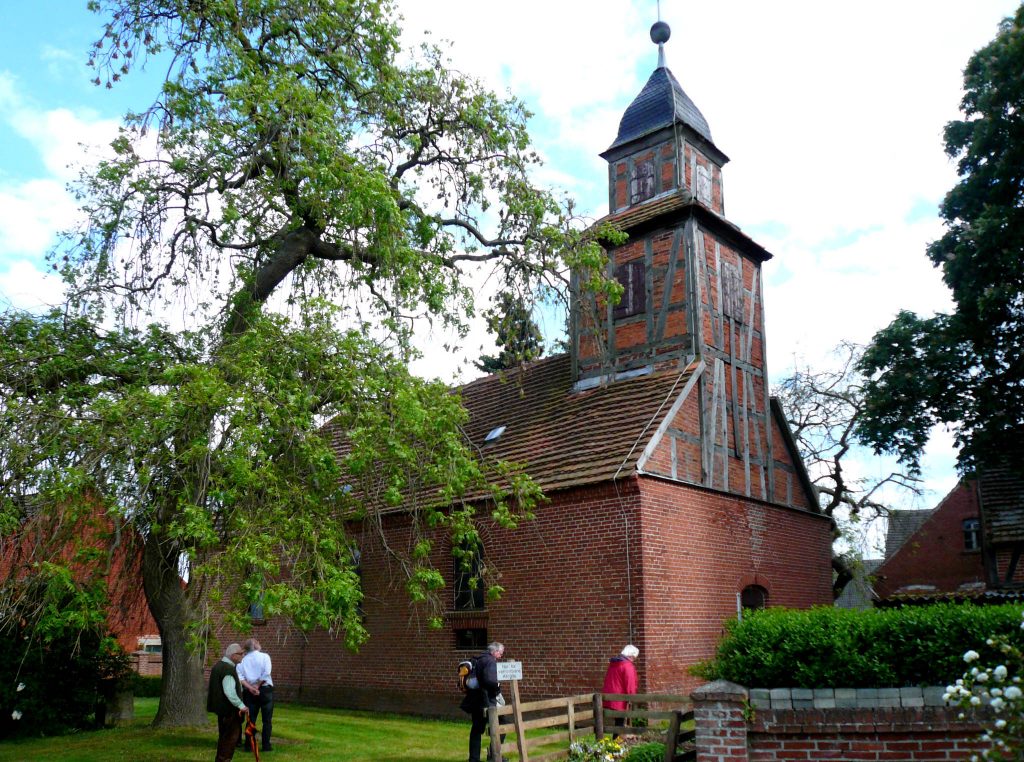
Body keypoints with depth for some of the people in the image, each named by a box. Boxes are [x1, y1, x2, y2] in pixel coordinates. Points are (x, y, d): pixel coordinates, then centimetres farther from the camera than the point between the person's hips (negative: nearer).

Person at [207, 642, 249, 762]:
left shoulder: (219, 665, 12)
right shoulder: (229, 669, -21)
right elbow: (230, 691, -29)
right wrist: (241, 706, -26)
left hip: (221, 707, 11)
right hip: (229, 708, -11)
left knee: (224, 736, 20)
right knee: (231, 736, -2)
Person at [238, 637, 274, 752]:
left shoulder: (243, 659, 8)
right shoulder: (264, 656, -2)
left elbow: (239, 676, -7)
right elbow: (266, 673, -15)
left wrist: (250, 688, -10)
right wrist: (257, 686, -8)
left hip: (249, 692, 3)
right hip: (265, 690, -3)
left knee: (251, 719, 11)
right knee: (267, 719, 4)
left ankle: (249, 744, 11)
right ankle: (266, 745, 2)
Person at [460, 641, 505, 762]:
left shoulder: (478, 660, 15)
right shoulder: (490, 662, -15)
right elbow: (489, 680, -29)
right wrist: (498, 685, -11)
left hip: (475, 701, 9)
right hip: (487, 701, -9)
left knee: (477, 729, 14)